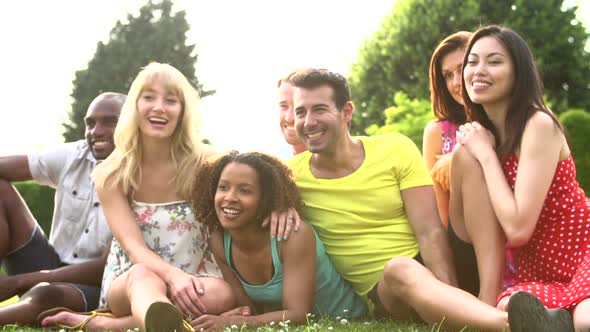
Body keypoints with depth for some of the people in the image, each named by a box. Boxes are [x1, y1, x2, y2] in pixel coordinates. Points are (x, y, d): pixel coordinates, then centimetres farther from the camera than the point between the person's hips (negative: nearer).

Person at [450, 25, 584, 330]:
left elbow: (518, 228, -23)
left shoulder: (539, 125, -17)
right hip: (536, 267, 5)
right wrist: (459, 164, -12)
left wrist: (486, 154, -16)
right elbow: (467, 231, 0)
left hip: (582, 254, -5)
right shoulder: (479, 133, 4)